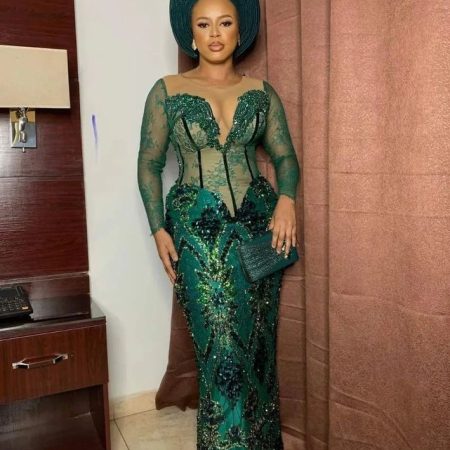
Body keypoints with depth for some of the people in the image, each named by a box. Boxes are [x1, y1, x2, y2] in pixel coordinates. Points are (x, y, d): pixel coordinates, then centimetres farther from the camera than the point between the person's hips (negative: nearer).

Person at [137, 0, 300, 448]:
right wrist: (158, 230, -5)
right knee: (221, 344, -3)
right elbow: (149, 164, 3)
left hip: (256, 222, 3)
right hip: (197, 227, -2)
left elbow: (285, 156, 9)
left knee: (256, 339, 9)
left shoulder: (261, 91, 8)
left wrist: (286, 198, -11)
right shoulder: (167, 91, 2)